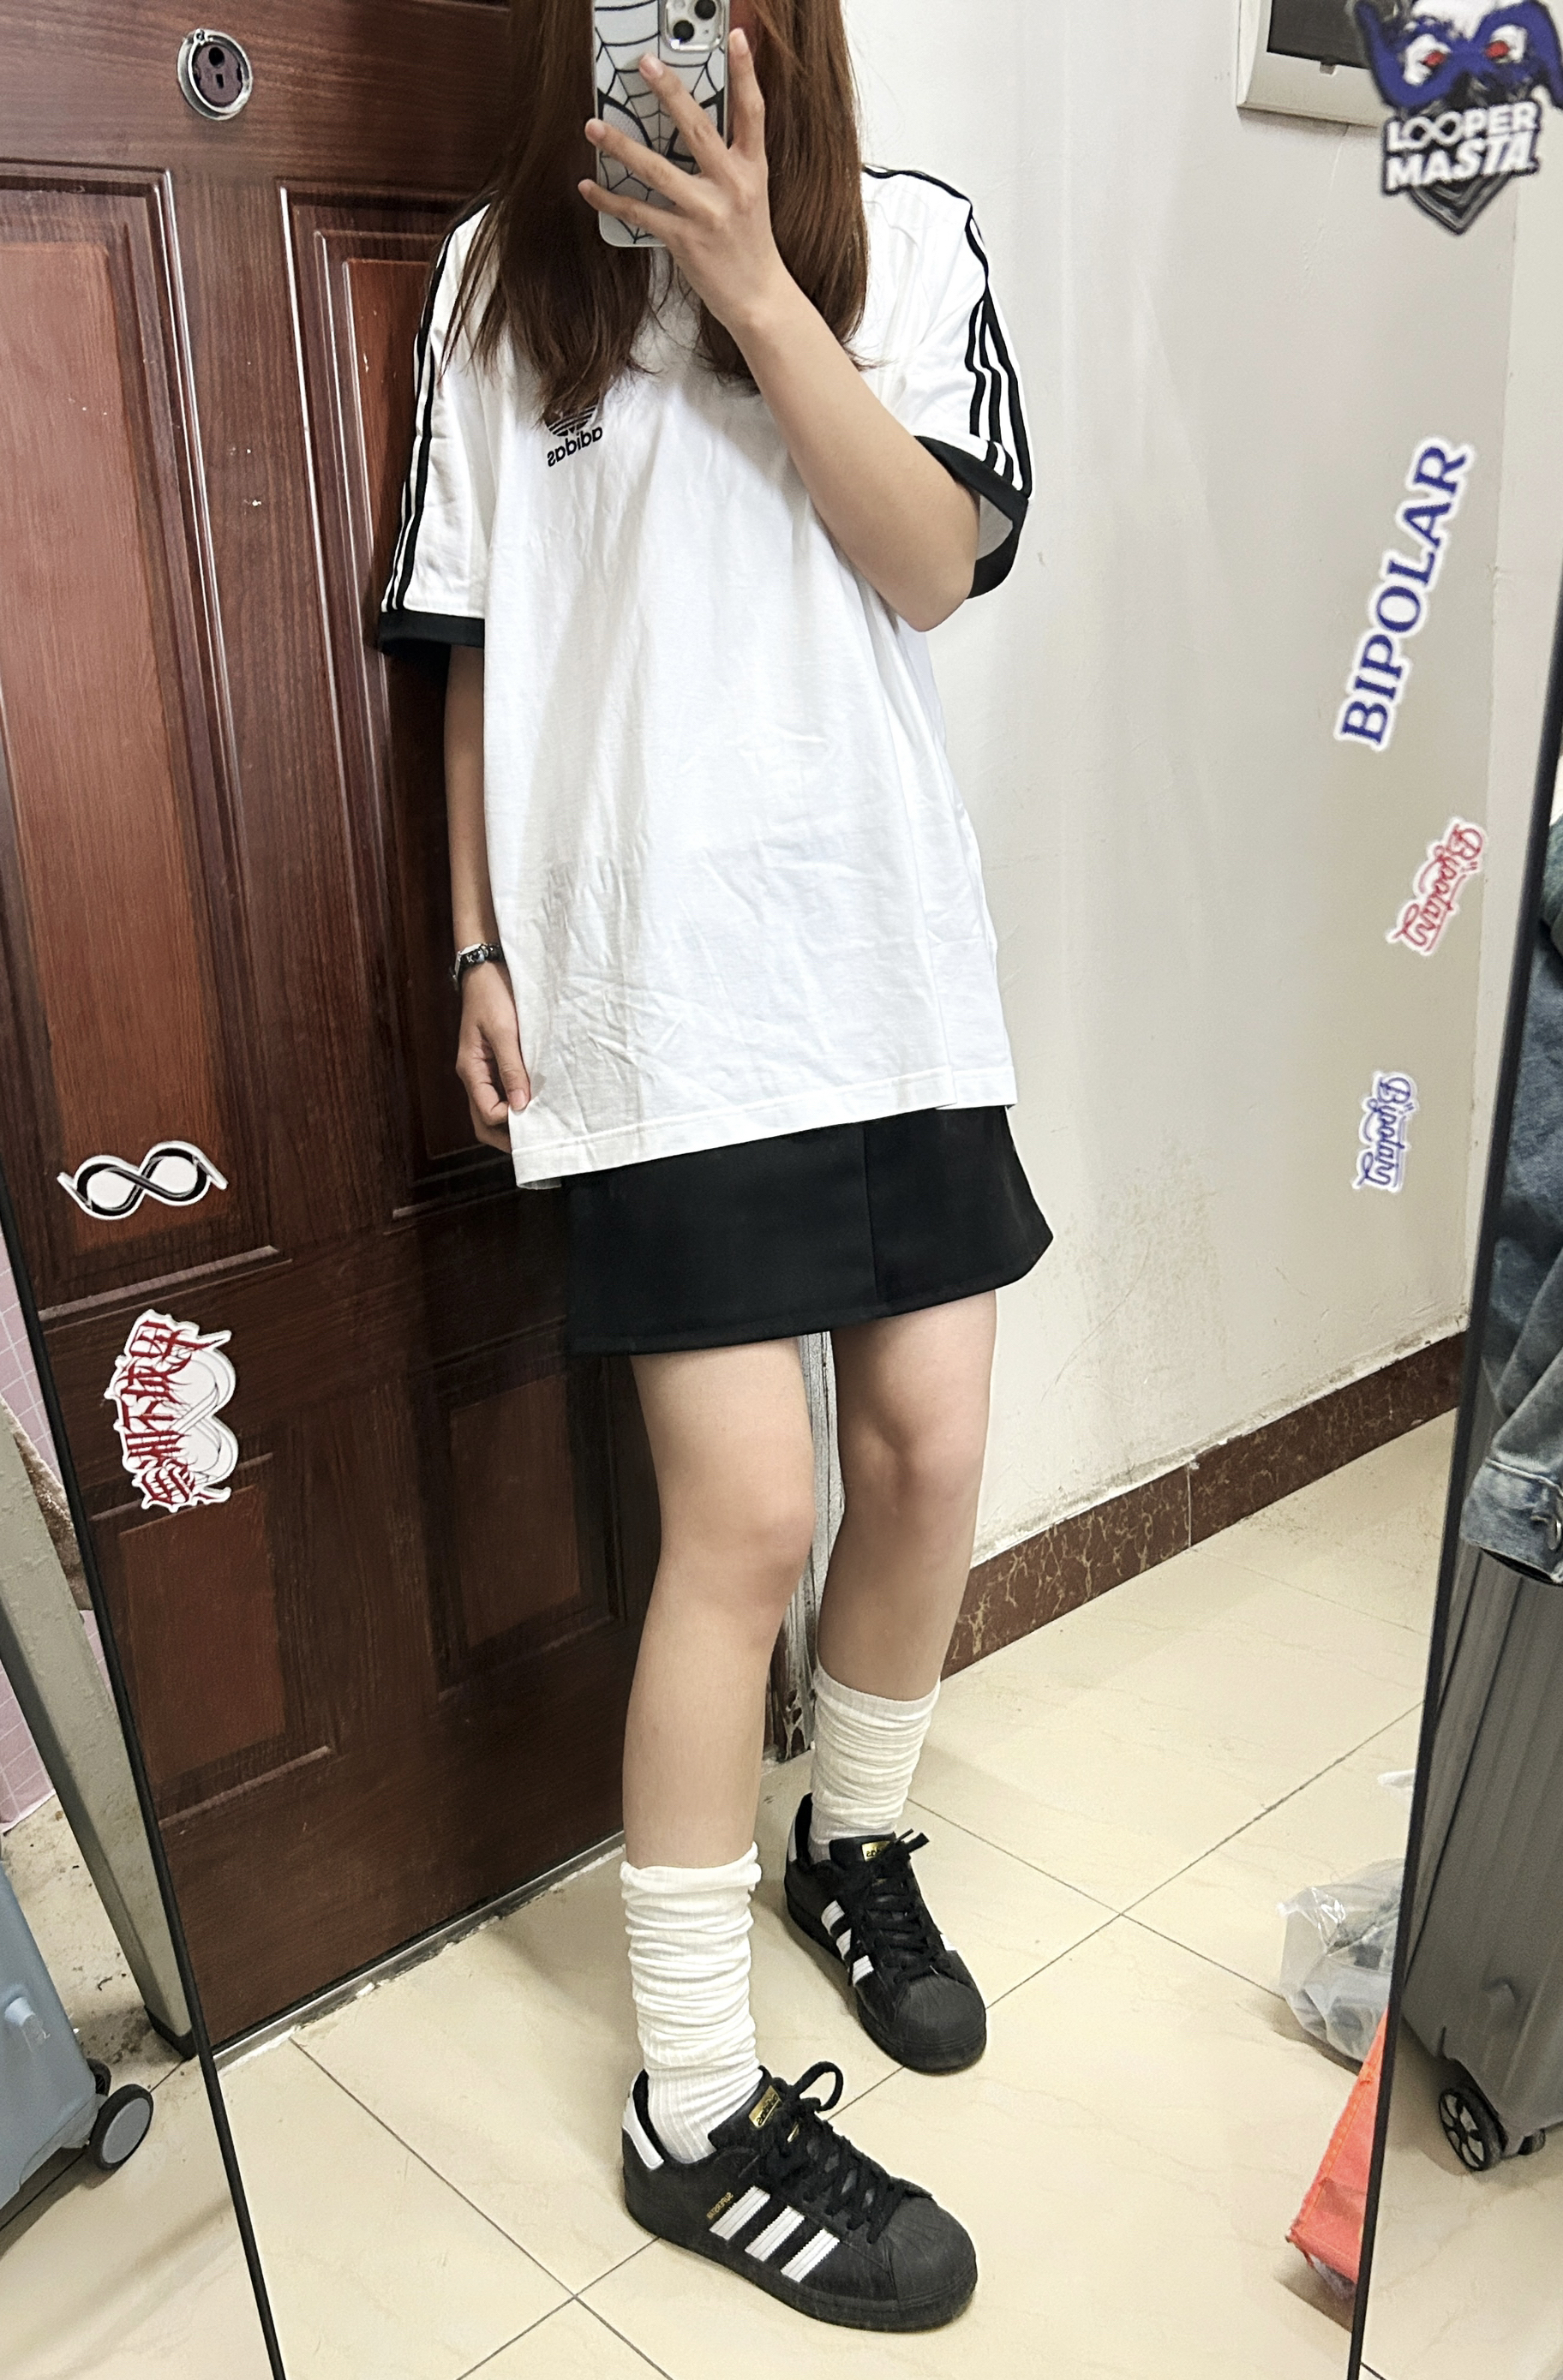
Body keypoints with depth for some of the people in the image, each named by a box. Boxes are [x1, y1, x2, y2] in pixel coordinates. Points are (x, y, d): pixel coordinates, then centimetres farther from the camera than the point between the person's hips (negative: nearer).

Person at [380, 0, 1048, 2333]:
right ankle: (697, 2110, 10)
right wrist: (480, 945, 4)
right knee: (747, 1507, -8)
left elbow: (931, 567, -4)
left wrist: (752, 284, -10)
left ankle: (856, 1837, 36)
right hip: (647, 979, -2)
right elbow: (481, 645, 9)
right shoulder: (502, 272, 10)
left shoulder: (903, 238, 11)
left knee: (929, 1444, 5)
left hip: (888, 953, 3)